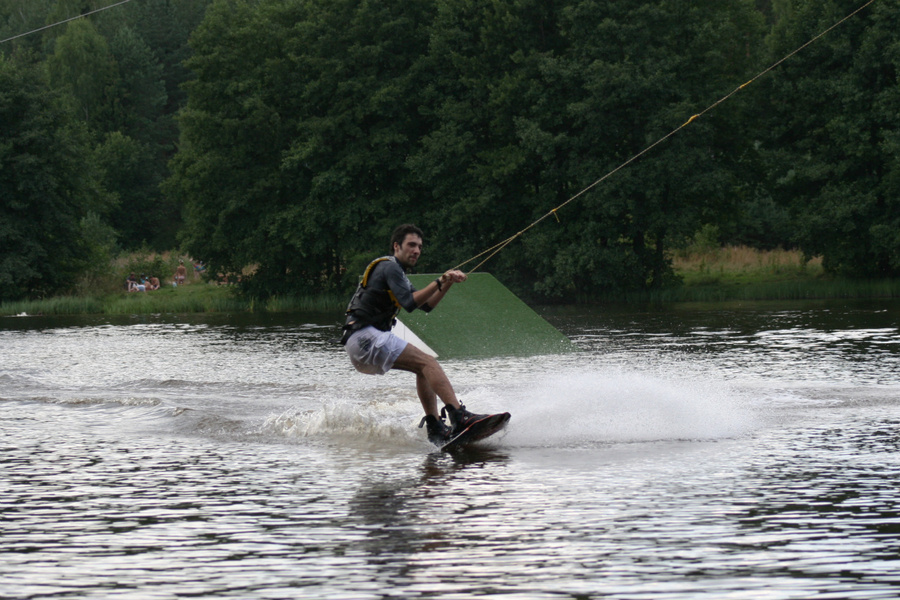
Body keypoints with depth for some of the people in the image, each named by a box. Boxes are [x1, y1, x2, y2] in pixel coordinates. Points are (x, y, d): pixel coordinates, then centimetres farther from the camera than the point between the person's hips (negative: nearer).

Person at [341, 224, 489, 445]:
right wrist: (439, 282, -21)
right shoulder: (389, 267, -6)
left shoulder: (396, 271, 26)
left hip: (360, 344, 10)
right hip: (366, 336, -10)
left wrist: (449, 283, 11)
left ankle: (435, 427, 2)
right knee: (427, 362, -16)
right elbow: (409, 303, -19)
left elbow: (426, 305, 24)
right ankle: (459, 416, -30)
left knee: (424, 368, 12)